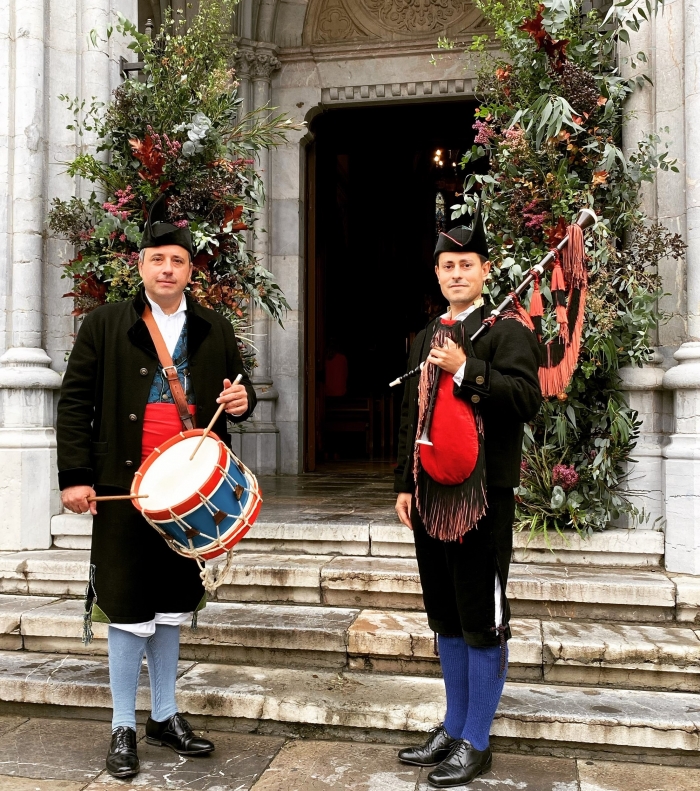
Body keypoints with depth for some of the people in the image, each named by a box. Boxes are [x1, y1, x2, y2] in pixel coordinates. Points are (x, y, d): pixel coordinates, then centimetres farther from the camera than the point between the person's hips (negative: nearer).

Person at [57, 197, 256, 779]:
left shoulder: (216, 331, 10)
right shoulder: (105, 324, 1)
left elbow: (239, 392, 17)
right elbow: (75, 401, -3)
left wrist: (241, 401, -8)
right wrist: (75, 477, -10)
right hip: (123, 489, -3)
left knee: (172, 606, 14)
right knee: (128, 608, 3)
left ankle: (165, 716, 30)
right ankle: (123, 728, 19)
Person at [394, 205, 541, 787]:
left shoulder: (507, 330, -4)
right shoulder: (426, 337, 16)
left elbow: (527, 400, -16)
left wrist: (466, 369, -21)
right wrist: (405, 483, 15)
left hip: (483, 495, -7)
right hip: (432, 493, 7)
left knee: (483, 620, 3)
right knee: (445, 615, 15)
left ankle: (476, 743, 16)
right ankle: (453, 727, 30)